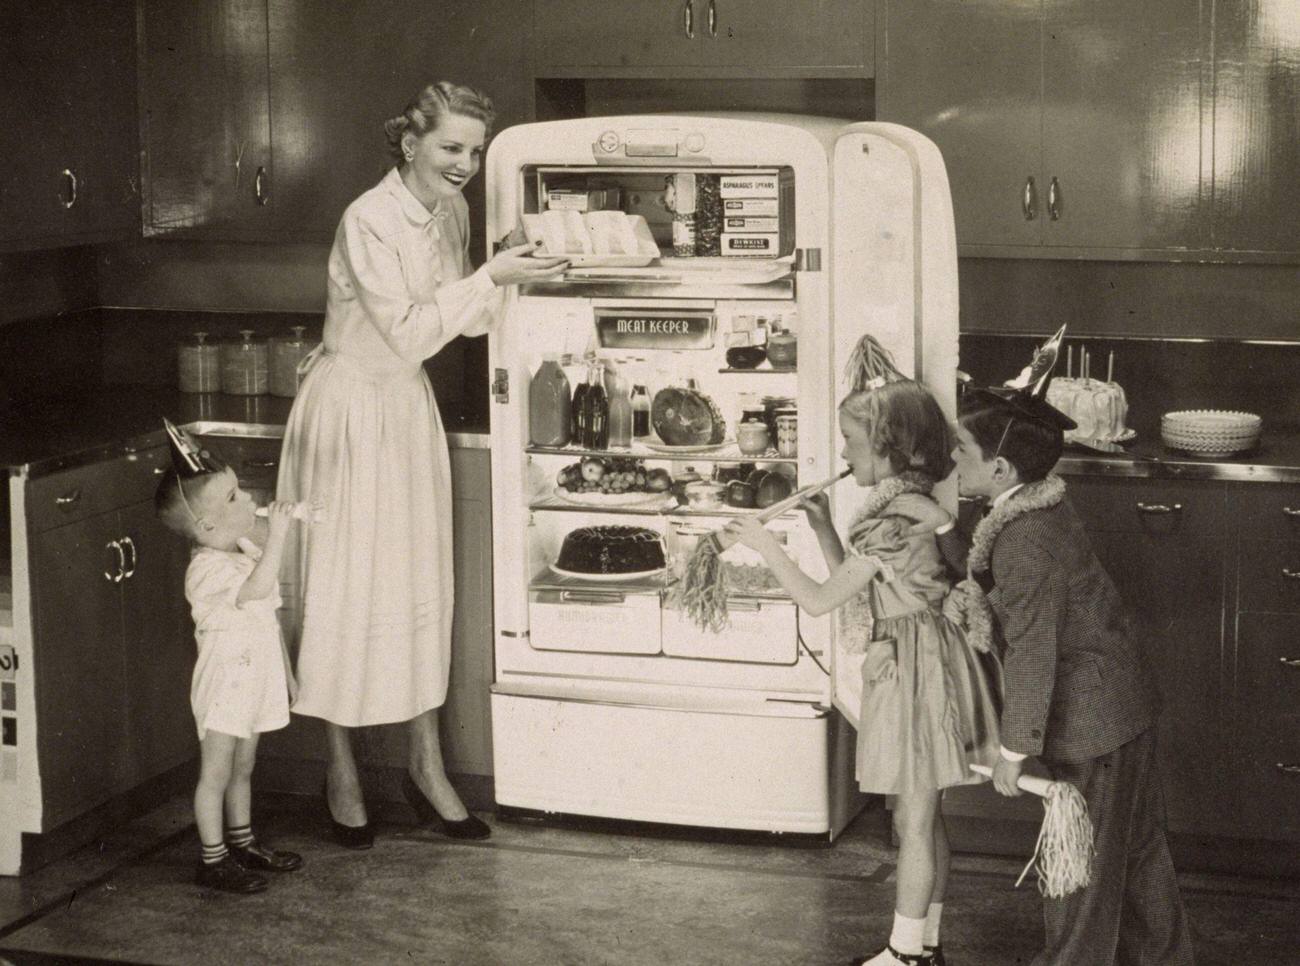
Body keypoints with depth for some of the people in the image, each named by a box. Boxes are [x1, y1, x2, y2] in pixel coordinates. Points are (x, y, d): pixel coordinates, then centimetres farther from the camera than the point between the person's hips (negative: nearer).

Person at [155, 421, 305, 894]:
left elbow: (268, 618, 16)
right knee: (216, 774, 1)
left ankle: (242, 842, 32)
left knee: (242, 769, 20)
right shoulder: (208, 569, -21)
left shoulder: (247, 552, 8)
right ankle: (213, 860, 8)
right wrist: (275, 535, -39)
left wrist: (286, 674, 20)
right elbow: (254, 589, -40)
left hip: (254, 683, 8)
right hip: (223, 687, -8)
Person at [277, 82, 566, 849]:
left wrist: (513, 283, -7)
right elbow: (407, 331, -23)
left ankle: (426, 764, 21)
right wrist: (490, 278, -24)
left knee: (423, 582, 10)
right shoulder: (368, 222, -21)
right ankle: (343, 771, 15)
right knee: (348, 586, 1)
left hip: (411, 408, 7)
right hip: (351, 406, -7)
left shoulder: (450, 213, 2)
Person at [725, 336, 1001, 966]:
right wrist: (823, 527, 7)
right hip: (907, 666, 10)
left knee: (913, 819, 2)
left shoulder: (895, 519, -23)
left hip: (914, 670, -10)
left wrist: (765, 545, -11)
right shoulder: (906, 502, 8)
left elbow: (819, 599, -20)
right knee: (922, 815, 17)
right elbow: (854, 583, 15)